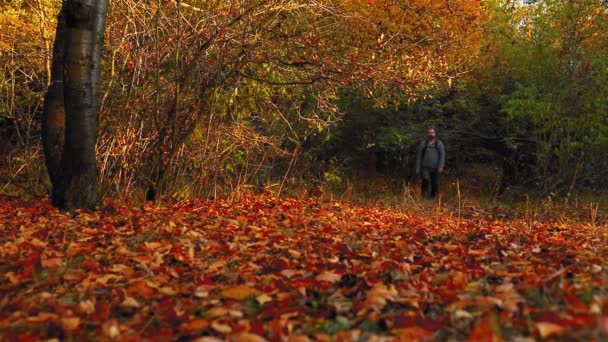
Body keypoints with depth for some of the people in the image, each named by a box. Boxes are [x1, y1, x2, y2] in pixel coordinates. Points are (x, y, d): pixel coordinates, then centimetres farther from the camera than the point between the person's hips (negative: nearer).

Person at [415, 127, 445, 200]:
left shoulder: (439, 143, 4)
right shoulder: (423, 144, 6)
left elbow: (442, 156, -3)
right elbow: (419, 156, 8)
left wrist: (441, 167, -15)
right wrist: (417, 168, 3)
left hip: (435, 168, 1)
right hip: (425, 168, -1)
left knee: (435, 184, 4)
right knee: (426, 181, -24)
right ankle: (425, 199, -28)